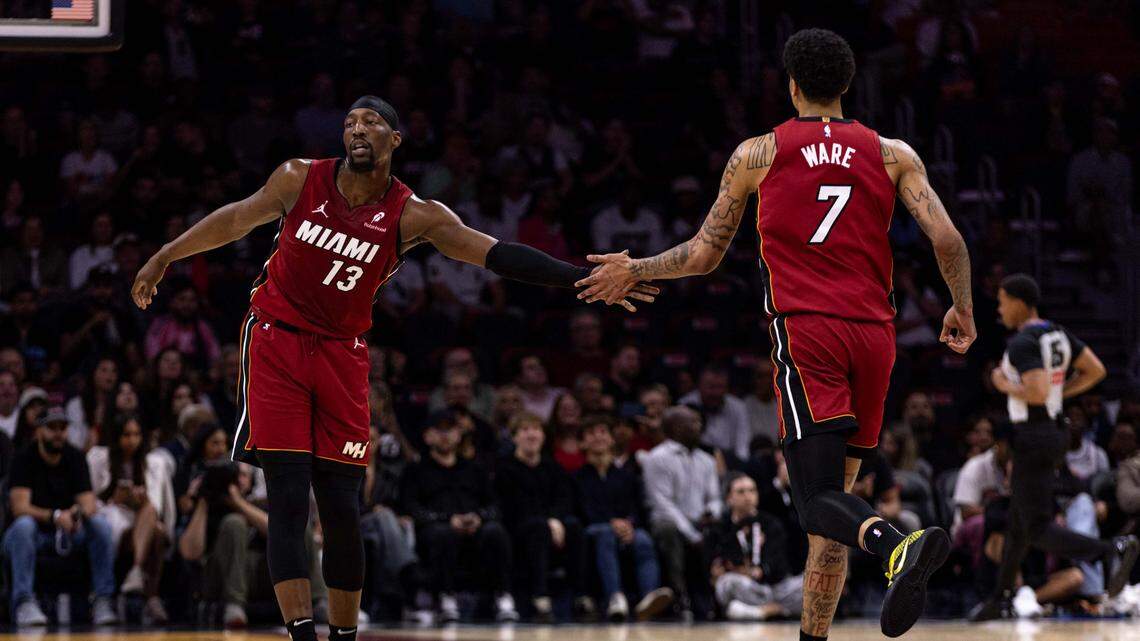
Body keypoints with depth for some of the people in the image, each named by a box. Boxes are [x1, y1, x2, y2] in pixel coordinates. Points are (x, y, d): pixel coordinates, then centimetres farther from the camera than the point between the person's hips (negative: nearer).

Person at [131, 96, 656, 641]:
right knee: (288, 500, -12)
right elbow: (239, 219, 9)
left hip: (342, 352, 1)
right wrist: (165, 257, 16)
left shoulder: (413, 216, -9)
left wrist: (585, 279, -24)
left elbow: (497, 254, -15)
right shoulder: (300, 179, -8)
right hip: (276, 339, -1)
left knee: (342, 508, 1)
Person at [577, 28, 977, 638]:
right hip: (874, 335, 3)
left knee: (820, 501, -12)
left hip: (805, 331, -3)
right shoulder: (892, 154, 11)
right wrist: (963, 310, 19)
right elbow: (947, 239, 1)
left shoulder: (757, 154, 8)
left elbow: (704, 255, 13)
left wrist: (634, 271, 31)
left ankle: (899, 544, -45)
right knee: (835, 489, 13)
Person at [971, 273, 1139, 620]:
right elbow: (1096, 371, 11)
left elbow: (1038, 392, -28)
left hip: (1033, 439, -10)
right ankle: (1001, 599, 31)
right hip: (1055, 432, 10)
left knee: (1038, 529, -11)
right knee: (1017, 522, 20)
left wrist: (1005, 385, -12)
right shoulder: (1058, 334, 9)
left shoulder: (1022, 343, -18)